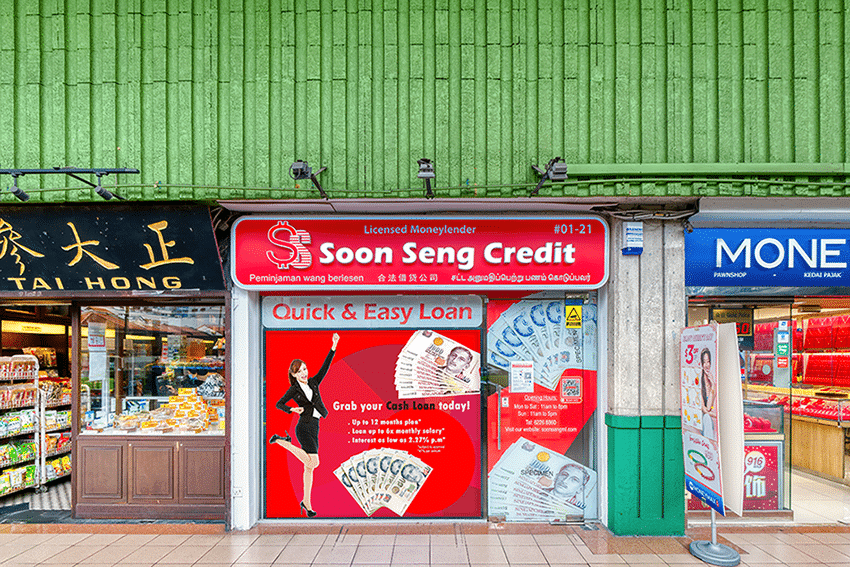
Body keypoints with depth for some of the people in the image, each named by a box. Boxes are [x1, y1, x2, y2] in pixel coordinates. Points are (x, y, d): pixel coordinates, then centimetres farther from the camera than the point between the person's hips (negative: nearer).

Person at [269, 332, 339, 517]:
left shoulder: (314, 383, 11)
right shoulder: (294, 390, 1)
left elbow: (325, 367, 3)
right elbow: (278, 404, 6)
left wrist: (333, 347, -5)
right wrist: (292, 409, -12)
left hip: (314, 428, 6)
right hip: (304, 427, -6)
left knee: (309, 466, 6)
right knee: (313, 462, -17)